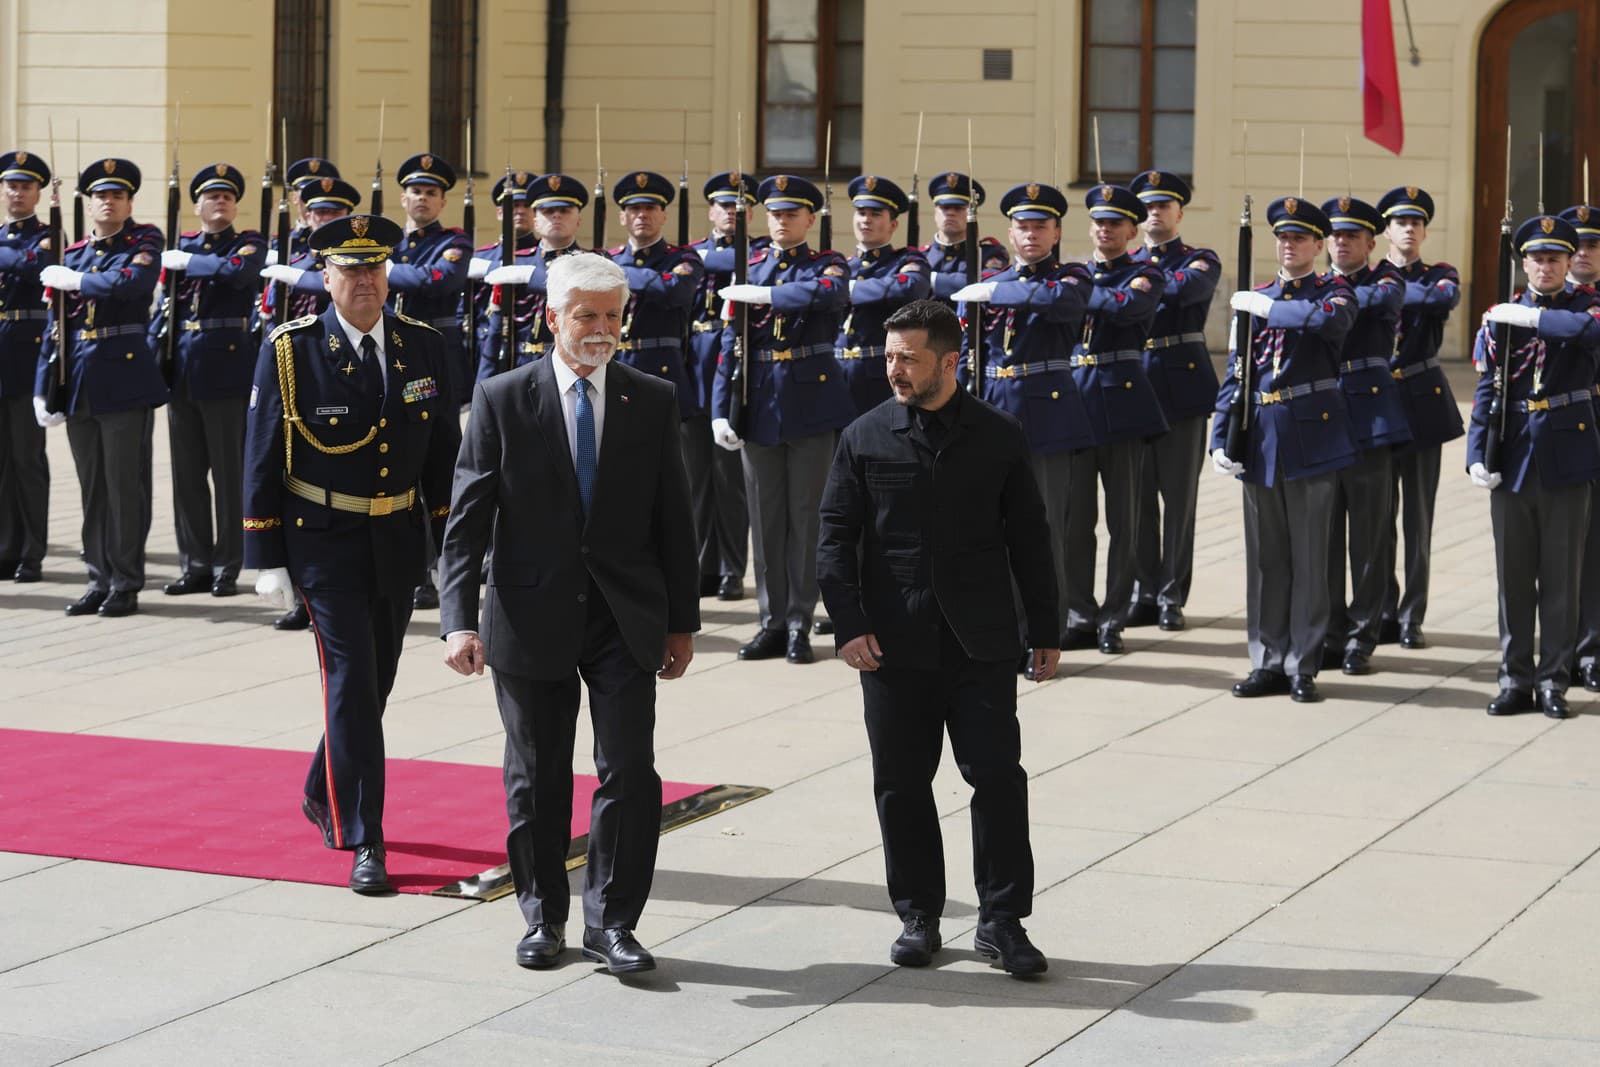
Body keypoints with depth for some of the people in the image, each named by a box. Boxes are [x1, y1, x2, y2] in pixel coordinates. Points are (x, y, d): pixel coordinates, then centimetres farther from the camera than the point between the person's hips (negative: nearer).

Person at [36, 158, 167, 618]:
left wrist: (75, 280, -10)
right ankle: (100, 579, 16)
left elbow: (134, 282, -21)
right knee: (91, 487, 9)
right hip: (79, 384, 5)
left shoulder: (144, 241, 1)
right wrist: (43, 388, 8)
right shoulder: (72, 255, 14)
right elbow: (55, 326, 15)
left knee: (126, 484, -1)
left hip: (126, 380, -5)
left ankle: (126, 584, 5)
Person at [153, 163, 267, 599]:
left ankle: (227, 567, 5)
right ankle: (195, 565, 15)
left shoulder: (249, 243, 1)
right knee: (187, 473, 8)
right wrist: (151, 349, 6)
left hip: (226, 367, -5)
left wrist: (186, 262, -12)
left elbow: (237, 270, -22)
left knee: (229, 472, -1)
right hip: (182, 367, 5)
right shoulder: (179, 245, 15)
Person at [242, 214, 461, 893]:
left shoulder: (423, 347, 3)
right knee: (351, 683, -11)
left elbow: (444, 454, 9)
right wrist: (266, 558, -7)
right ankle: (364, 843, -9)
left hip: (398, 543, 4)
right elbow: (262, 460, -5)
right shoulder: (289, 351, -7)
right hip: (324, 544, -4)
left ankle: (324, 794, 39)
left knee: (373, 683, 15)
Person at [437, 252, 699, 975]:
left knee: (629, 772, -5)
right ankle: (543, 916, 23)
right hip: (532, 618, -1)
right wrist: (460, 619, -13)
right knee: (537, 778, 8)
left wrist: (682, 621, 7)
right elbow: (466, 521, -4)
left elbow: (673, 518, 8)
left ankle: (611, 922, 7)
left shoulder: (653, 402, 4)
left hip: (626, 620, 1)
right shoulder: (501, 401, -2)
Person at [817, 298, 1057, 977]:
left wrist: (1044, 630, 7)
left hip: (981, 642, 0)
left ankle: (1001, 920, 5)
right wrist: (847, 622, -8)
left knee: (999, 775, -3)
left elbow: (1028, 537, 8)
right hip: (895, 644, 0)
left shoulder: (999, 438, 4)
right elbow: (837, 535, 3)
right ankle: (917, 916, 18)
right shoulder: (865, 438, 3)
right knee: (902, 784, 6)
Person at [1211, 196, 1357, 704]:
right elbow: (1235, 374, 11)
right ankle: (1268, 662, 15)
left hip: (1311, 437, -4)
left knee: (1309, 557, 0)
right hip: (1259, 441, 4)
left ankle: (1302, 666, 7)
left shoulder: (1333, 290, 1)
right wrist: (1220, 439, 2)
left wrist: (1267, 307, -16)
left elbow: (1332, 319, -25)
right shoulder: (1254, 299, 12)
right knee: (1264, 557, 8)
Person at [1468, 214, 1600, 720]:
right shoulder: (1500, 317, 5)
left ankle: (1553, 681, 11)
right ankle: (1516, 680, 14)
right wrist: (1477, 455, -7)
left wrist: (1533, 318, -20)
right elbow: (1486, 391, 2)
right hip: (1513, 458, 2)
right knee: (1513, 574, 6)